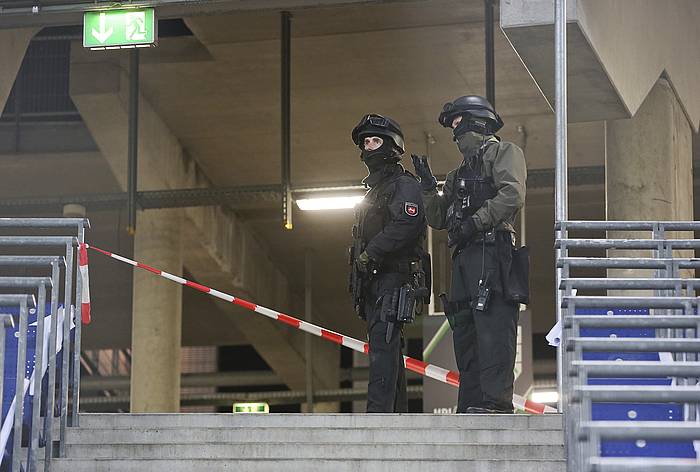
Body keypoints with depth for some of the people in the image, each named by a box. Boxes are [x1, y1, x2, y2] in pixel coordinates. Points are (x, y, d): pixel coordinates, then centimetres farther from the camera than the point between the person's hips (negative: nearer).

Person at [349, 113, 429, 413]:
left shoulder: (404, 184, -2)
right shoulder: (374, 189, 28)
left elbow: (406, 225, -19)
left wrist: (370, 254, -19)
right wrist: (357, 286, 16)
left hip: (394, 278, -10)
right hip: (374, 280, 10)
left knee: (383, 343, -18)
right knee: (385, 346, 8)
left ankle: (379, 410, -25)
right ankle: (397, 411, 10)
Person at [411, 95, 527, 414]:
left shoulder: (502, 152, 6)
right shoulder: (459, 174, 31)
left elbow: (513, 195, -12)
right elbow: (438, 219, 26)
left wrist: (475, 222, -16)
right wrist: (428, 186, 13)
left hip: (492, 252, -9)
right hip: (464, 258, 9)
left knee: (492, 333, -17)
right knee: (465, 336, 5)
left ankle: (495, 404, -24)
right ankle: (470, 408, 5)